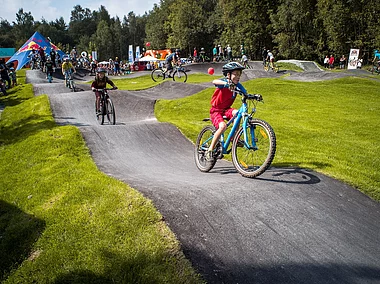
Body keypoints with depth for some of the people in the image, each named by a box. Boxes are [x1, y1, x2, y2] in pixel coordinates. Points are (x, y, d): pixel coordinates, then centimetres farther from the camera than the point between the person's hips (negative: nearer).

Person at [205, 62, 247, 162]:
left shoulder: (238, 85, 0)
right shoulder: (224, 82, -15)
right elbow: (214, 81, -37)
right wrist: (226, 83, -56)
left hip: (226, 110, 5)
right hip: (216, 110, -5)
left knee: (237, 113, -28)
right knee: (223, 126, -29)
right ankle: (210, 151, -16)